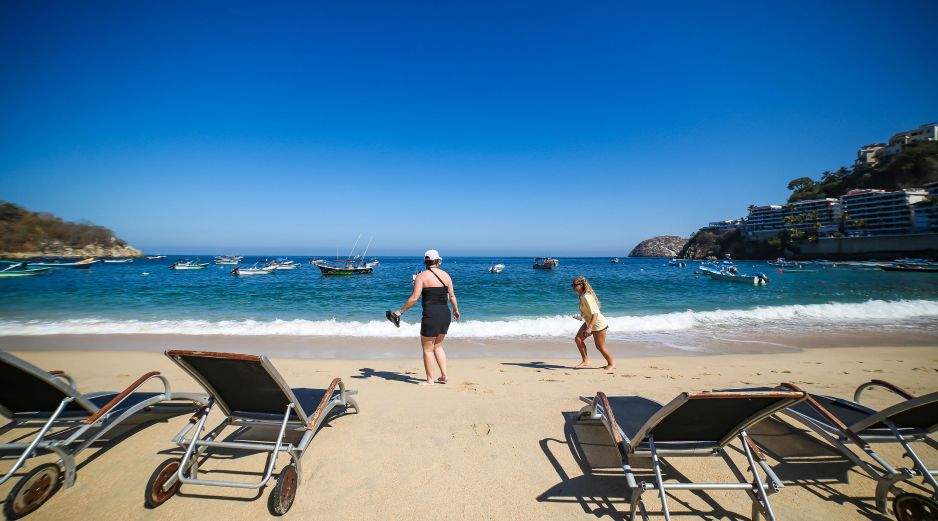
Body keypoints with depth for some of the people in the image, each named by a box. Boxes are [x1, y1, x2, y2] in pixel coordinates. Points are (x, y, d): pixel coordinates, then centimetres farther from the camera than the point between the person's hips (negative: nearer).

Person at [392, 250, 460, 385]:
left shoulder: (421, 276, -8)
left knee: (427, 348, 10)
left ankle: (430, 380, 19)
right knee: (437, 345, 23)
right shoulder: (446, 275, 6)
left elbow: (414, 298, -14)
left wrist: (401, 311, -4)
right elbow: (452, 296, 11)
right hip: (445, 314, 5)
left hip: (431, 315, -5)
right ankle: (444, 375, 24)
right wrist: (456, 310, 26)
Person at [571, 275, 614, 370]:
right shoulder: (582, 296, 0)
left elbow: (595, 313, -30)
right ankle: (585, 361, 13)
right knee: (578, 339, 2)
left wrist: (589, 328, -34)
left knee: (600, 346, 6)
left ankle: (611, 364, 28)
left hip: (598, 324, -9)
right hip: (589, 322, 9)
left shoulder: (587, 297, -28)